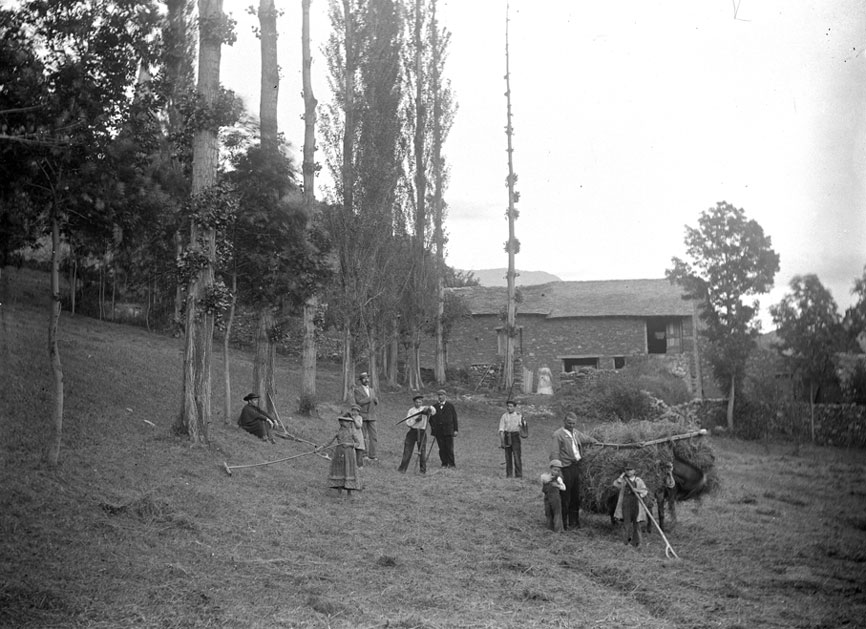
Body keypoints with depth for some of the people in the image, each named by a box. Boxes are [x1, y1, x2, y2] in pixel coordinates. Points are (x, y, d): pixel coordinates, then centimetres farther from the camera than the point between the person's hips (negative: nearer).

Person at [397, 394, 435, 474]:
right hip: (412, 431, 0)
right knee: (407, 450, -2)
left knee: (422, 451, -1)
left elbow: (433, 411, -13)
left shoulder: (424, 409, 5)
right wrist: (416, 420, -17)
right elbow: (408, 424, -2)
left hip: (422, 432, 0)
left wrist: (429, 409, -33)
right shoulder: (410, 411, 5)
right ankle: (402, 469, 3)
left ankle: (423, 470, 9)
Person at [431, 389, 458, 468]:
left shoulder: (450, 406, 5)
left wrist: (455, 430, -1)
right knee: (441, 448, 1)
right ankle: (444, 463, 7)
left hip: (448, 431, -2)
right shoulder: (434, 407, 12)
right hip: (438, 431, 2)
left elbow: (454, 418, 4)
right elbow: (431, 418, 16)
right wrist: (432, 427, 3)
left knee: (449, 448, -4)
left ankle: (451, 464, 1)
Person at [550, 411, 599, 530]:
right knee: (565, 497, -5)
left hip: (576, 466, 8)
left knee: (576, 496, 13)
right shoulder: (558, 435, -10)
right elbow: (555, 453, -14)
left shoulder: (576, 433, 14)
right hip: (566, 468, -8)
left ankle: (573, 522, 24)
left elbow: (586, 438, 33)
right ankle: (563, 523, 2)